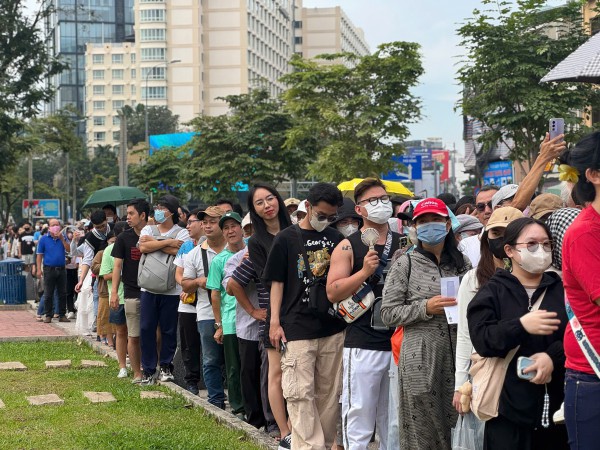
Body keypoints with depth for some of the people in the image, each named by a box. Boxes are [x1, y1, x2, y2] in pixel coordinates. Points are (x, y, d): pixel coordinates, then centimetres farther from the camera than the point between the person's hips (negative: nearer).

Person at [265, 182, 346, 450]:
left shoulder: (336, 239, 10)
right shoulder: (287, 239, 1)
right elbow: (277, 282, 2)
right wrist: (275, 322, -4)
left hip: (333, 328, 4)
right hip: (297, 329, -3)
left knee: (329, 392, 8)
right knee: (301, 394, -6)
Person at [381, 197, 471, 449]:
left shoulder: (462, 263, 10)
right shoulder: (405, 264, -1)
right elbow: (388, 313, -3)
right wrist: (425, 308, -14)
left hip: (458, 356, 3)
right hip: (420, 359, -3)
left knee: (455, 427, 6)